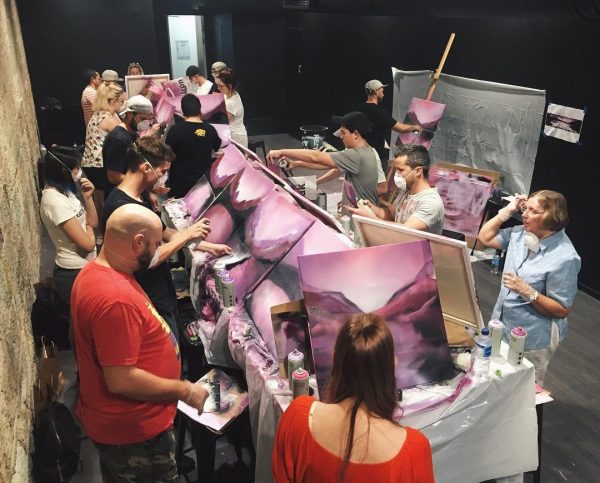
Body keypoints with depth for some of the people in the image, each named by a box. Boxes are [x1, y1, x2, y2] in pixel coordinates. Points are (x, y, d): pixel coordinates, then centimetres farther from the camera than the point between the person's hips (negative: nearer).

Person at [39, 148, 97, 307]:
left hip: (83, 268, 9)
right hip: (74, 274, -9)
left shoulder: (64, 191, 3)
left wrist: (87, 198, -6)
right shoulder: (55, 201, -24)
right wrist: (88, 228, -3)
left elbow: (93, 223, 8)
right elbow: (88, 244, -24)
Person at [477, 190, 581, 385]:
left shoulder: (564, 258, -26)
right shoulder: (521, 233, -5)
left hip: (532, 340, -7)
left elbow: (562, 310, -21)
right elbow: (485, 238, 7)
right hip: (502, 327, 7)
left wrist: (527, 292, -31)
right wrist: (507, 211, -3)